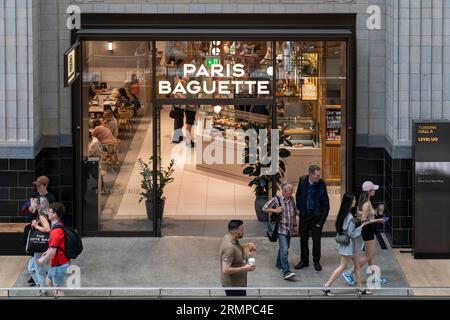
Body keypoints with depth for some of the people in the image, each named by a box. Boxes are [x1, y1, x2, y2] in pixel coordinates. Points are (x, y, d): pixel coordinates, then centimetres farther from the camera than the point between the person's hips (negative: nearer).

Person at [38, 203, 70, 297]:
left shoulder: (56, 231, -27)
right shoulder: (59, 225, 6)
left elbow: (53, 250, -28)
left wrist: (43, 260, -14)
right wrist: (47, 251, 18)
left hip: (59, 265, -10)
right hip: (56, 263, 10)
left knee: (59, 289, 2)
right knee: (49, 282, 25)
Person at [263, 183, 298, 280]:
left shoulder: (292, 199, 7)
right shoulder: (276, 199, -9)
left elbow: (295, 212, 21)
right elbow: (264, 208, -6)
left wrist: (294, 224, 16)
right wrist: (275, 211, -16)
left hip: (289, 229, 6)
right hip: (281, 229, -6)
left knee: (284, 249, 19)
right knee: (284, 250, -17)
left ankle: (279, 264, 42)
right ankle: (286, 272, -23)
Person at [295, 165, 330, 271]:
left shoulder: (321, 184, -13)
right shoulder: (303, 181, -5)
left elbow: (326, 204, -9)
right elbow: (298, 196, 11)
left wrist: (322, 220, -11)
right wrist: (299, 208, 5)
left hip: (316, 216, -3)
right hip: (304, 215, 3)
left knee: (316, 240, 5)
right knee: (303, 239, 11)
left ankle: (316, 261, 20)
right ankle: (304, 260, 25)